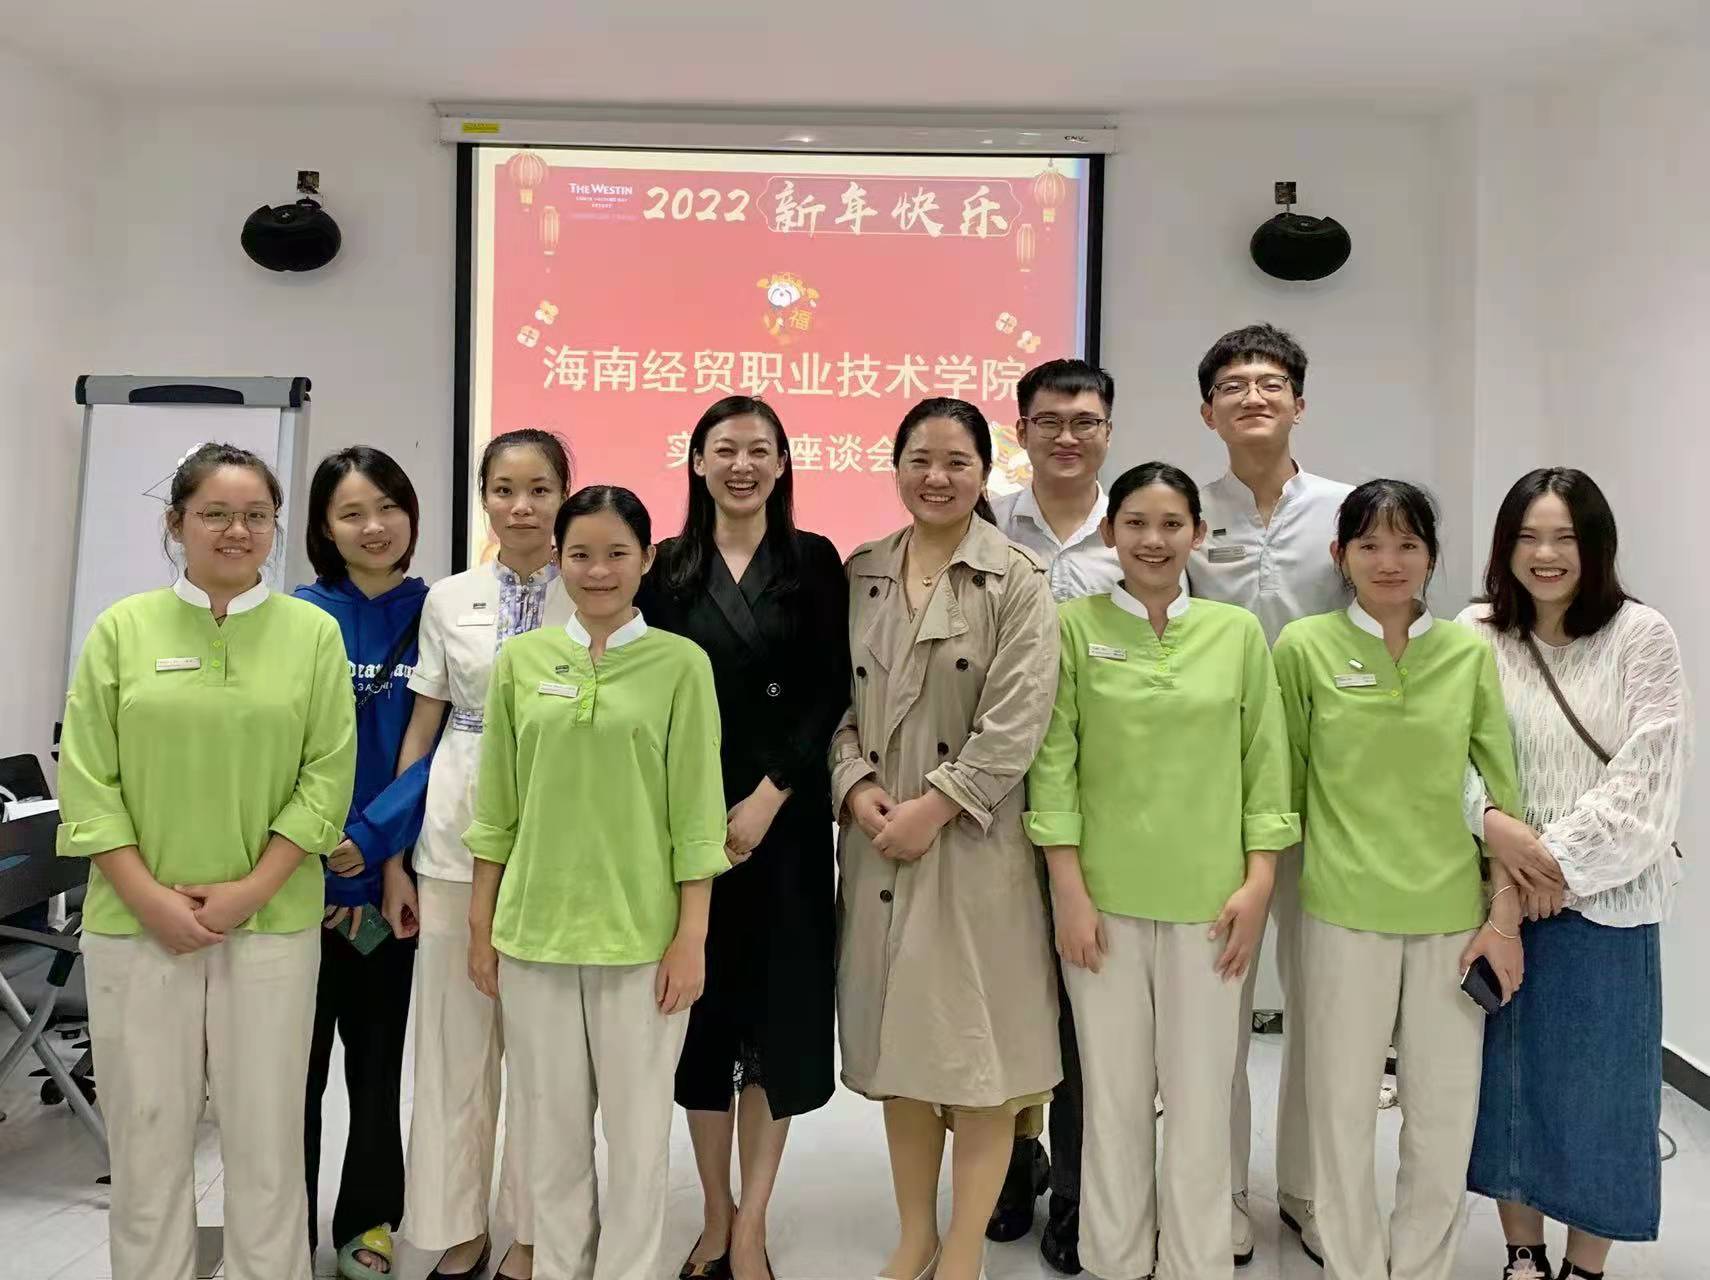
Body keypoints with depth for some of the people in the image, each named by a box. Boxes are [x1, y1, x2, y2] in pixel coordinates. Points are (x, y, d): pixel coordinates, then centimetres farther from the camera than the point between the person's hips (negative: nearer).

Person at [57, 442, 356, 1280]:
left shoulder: (313, 632, 2)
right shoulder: (122, 630, 2)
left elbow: (328, 773, -2)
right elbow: (87, 780, 0)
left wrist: (250, 889, -9)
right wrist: (150, 896, -9)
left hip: (271, 922, 0)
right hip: (137, 922, 1)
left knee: (266, 1129, 7)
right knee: (146, 1126, 9)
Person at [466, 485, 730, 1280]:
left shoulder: (680, 663, -4)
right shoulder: (521, 660, 4)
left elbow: (695, 813, -4)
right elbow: (497, 806, 8)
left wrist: (691, 937, -7)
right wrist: (482, 925, 7)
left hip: (641, 933, -2)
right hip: (535, 927, 3)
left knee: (637, 1132, 8)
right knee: (551, 1130, 14)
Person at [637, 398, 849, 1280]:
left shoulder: (815, 562, 3)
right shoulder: (666, 568, 6)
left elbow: (831, 694, -3)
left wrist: (768, 798, -12)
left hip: (785, 816, -1)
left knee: (778, 1009, 2)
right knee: (702, 1008, 8)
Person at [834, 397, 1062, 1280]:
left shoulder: (1017, 580, -5)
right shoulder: (861, 574, 8)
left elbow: (1017, 721, -12)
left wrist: (932, 807, -16)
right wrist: (856, 786, -9)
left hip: (973, 838, -4)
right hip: (877, 839, 4)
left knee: (976, 1043, 3)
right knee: (896, 1041, 13)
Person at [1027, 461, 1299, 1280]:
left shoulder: (1237, 631, 3)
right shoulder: (1074, 626, -1)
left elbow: (1266, 761, 5)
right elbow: (1052, 759, -2)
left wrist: (1259, 880, -1)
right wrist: (1067, 887, -7)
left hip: (1207, 895, 1)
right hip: (1103, 891, -1)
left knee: (1200, 1090, 8)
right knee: (1113, 1088, 9)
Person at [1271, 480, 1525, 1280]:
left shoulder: (1470, 651, 1)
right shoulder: (1304, 647, -4)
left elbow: (1504, 792, 4)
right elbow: (1283, 780, 3)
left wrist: (1504, 916, 1)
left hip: (1452, 912, 2)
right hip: (1346, 911, -2)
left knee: (1447, 1109, 11)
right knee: (1342, 1103, 9)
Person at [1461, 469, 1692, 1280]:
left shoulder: (1642, 637, -5)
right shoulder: (1474, 635, 0)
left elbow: (1647, 779, -9)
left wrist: (1561, 862, -16)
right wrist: (1491, 825, -23)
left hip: (1605, 900, -1)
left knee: (1596, 1084, 9)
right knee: (1508, 1074, 12)